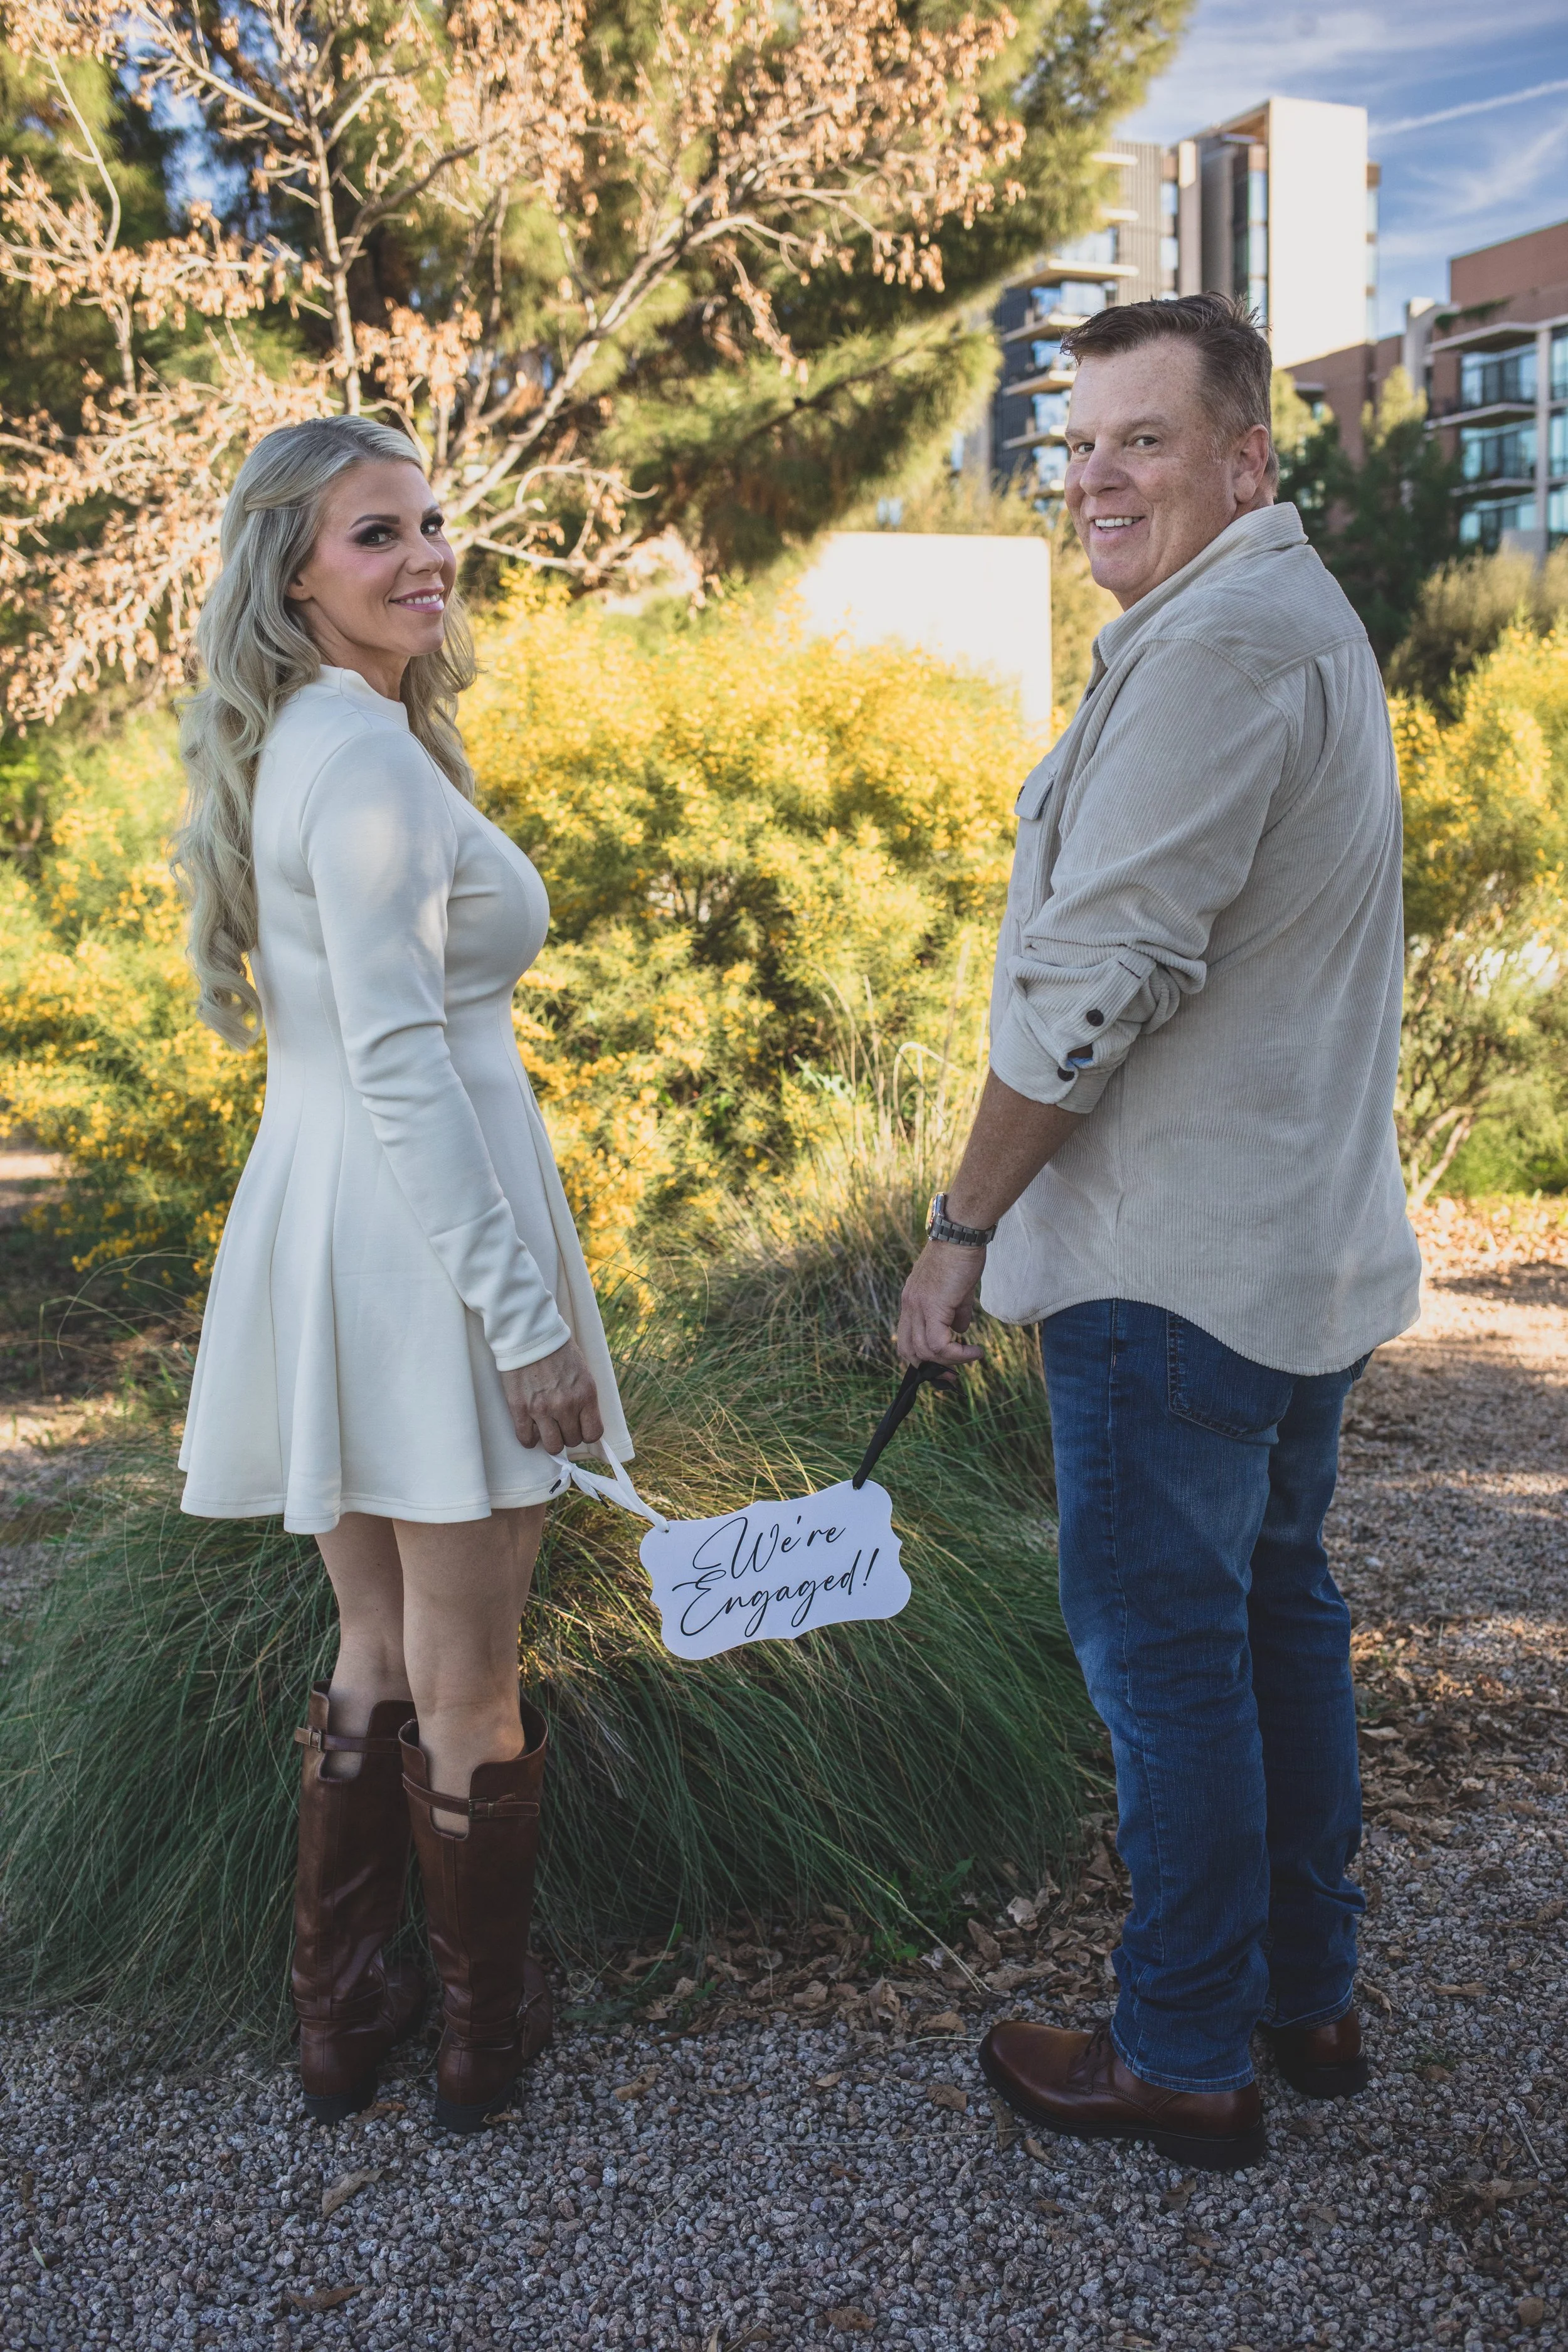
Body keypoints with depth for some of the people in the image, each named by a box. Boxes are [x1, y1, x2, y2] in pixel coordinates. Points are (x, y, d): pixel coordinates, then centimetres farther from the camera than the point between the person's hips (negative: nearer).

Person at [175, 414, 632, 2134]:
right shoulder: (367, 753, -15)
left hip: (320, 1212, 9)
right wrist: (525, 1313, -21)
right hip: (419, 1224, -9)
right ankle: (485, 2038, 23)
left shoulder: (305, 738, 15)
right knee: (465, 1683, 6)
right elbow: (400, 1059, -21)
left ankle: (338, 2018, 30)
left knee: (375, 1652, 19)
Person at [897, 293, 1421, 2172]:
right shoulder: (1302, 618, 18)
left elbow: (1099, 977, -22)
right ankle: (1306, 1993, 31)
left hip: (1175, 1258, -11)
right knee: (1276, 1609, 17)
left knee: (1163, 1643, 0)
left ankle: (1185, 2058, 13)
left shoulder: (1218, 644, -18)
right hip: (1306, 1239, 11)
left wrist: (964, 1220, -13)